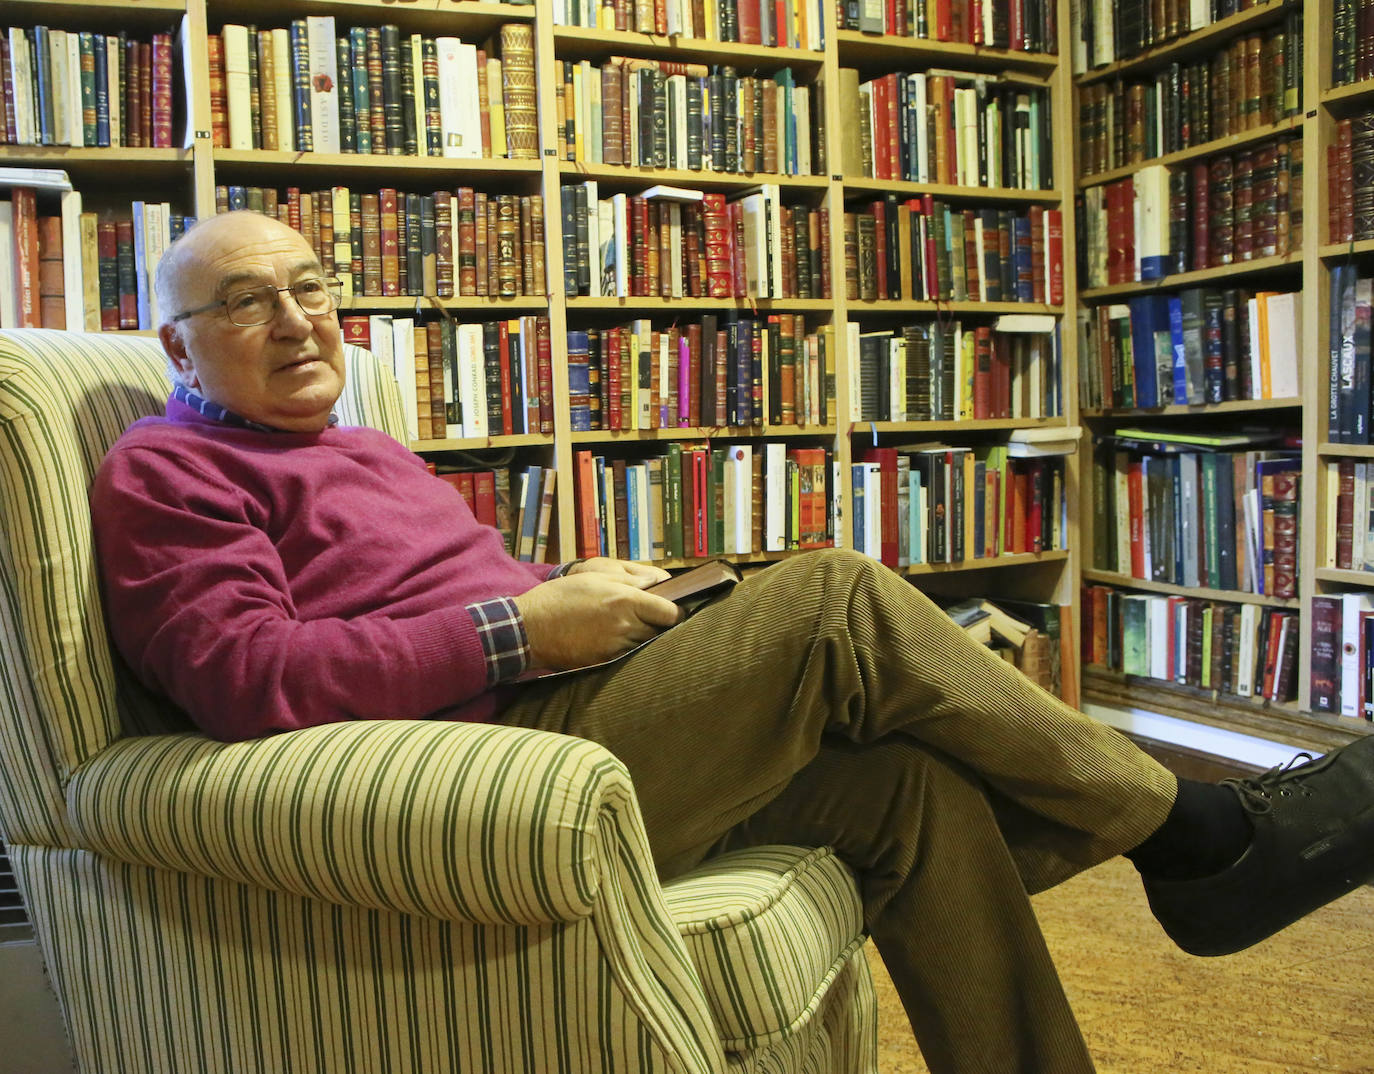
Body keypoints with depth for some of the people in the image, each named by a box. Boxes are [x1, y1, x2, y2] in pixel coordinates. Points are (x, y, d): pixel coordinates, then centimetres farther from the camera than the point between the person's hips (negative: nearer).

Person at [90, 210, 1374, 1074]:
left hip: (564, 713, 9)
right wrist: (521, 628, -18)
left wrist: (573, 593, 5)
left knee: (912, 783, -10)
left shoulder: (364, 450, 27)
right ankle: (1192, 831, -4)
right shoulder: (163, 473, 2)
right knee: (835, 599, -19)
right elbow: (247, 676, -15)